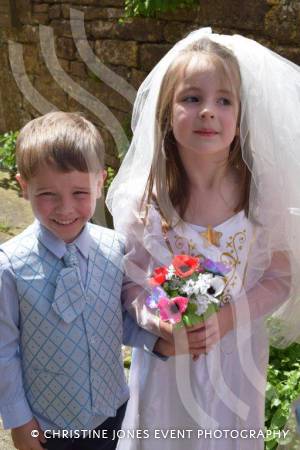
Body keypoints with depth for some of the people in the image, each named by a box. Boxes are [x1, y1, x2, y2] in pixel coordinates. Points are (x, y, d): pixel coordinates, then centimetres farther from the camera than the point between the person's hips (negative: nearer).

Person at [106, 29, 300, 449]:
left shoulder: (261, 194, -15)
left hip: (235, 356, 0)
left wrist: (229, 316, -21)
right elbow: (131, 280, -5)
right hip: (164, 358, 0)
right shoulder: (145, 199, -14)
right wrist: (157, 321, -24)